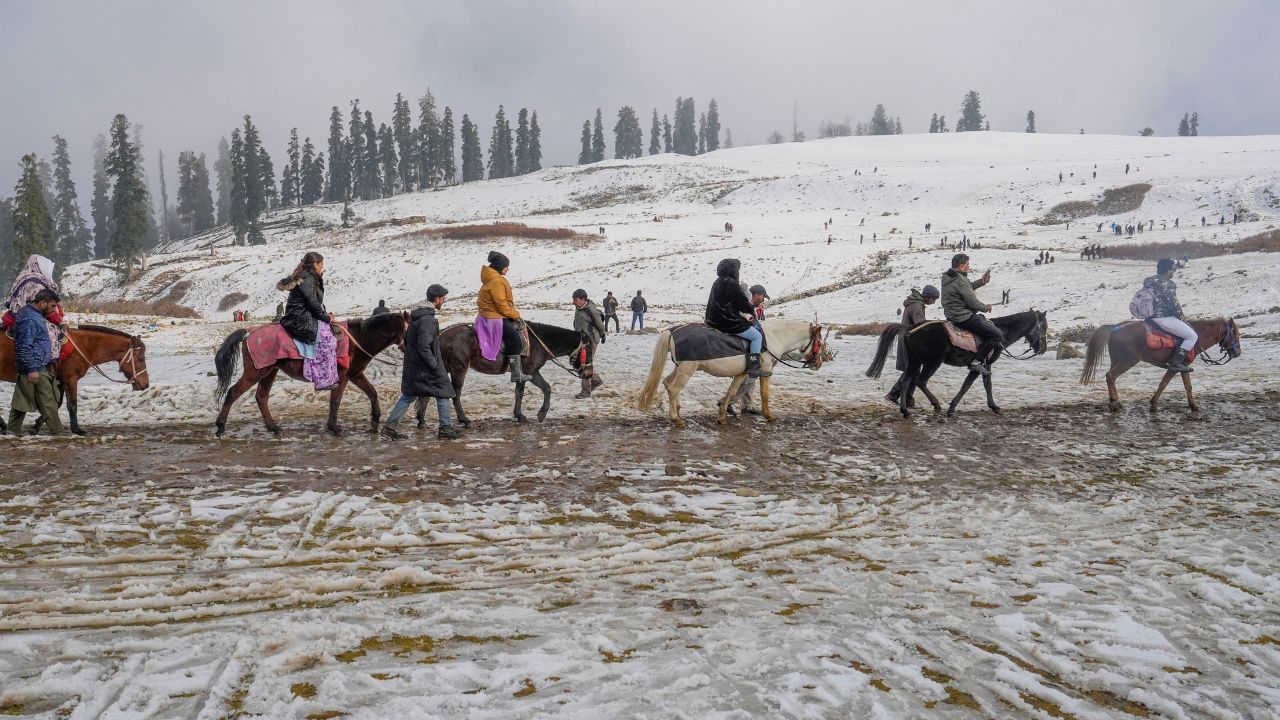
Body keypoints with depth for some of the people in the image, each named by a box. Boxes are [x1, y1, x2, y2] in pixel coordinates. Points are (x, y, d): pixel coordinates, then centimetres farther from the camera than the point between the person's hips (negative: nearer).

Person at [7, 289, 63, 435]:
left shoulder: (35, 314, 12)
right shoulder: (29, 319, -20)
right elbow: (25, 347, -24)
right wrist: (32, 369, -24)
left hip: (40, 366, 10)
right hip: (36, 369, -10)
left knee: (22, 400, 15)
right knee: (48, 402, -3)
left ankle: (13, 430, 23)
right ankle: (58, 433, 3)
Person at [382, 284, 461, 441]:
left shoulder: (416, 315, 9)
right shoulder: (428, 319, -22)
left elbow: (406, 338, 19)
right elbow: (423, 347, -26)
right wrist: (435, 365, -20)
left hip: (411, 365, 9)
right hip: (425, 367, -9)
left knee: (408, 395, 15)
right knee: (443, 392, 5)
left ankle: (391, 425, 13)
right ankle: (445, 428, 10)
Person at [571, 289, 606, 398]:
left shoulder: (591, 310, -21)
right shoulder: (578, 308, 5)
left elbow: (599, 324, -9)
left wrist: (602, 335, 5)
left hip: (590, 340, -9)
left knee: (586, 365, -7)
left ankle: (586, 391, 1)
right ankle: (597, 380, 31)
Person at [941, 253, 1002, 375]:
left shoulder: (947, 277, 8)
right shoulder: (961, 280, -23)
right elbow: (973, 303, -19)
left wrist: (981, 282, 15)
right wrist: (986, 307, 0)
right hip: (965, 318, -11)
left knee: (987, 322, 30)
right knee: (997, 336, -8)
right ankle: (977, 361, -6)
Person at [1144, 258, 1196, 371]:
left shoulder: (1149, 281, 10)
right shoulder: (1167, 284, -17)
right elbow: (1173, 304, -14)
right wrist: (1181, 317, 2)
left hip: (1151, 316, 10)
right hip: (1164, 318, -10)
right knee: (1192, 336, -2)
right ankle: (1176, 362, -9)